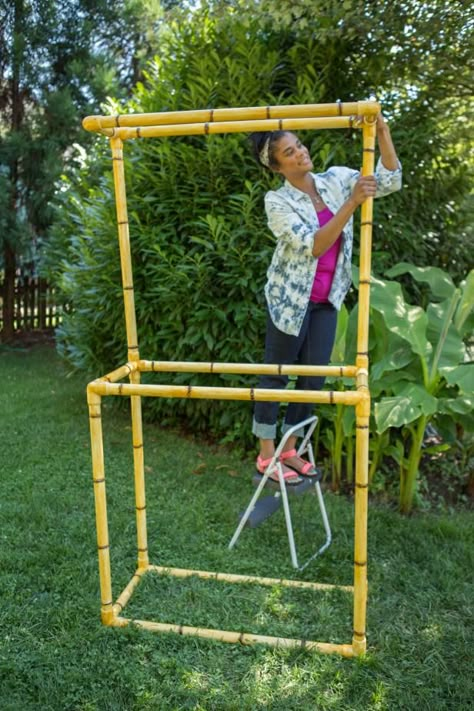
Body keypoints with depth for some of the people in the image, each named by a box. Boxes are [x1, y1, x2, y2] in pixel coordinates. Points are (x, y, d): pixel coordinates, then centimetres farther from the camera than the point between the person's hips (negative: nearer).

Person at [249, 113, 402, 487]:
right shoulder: (277, 201, -13)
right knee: (276, 375, 5)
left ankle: (290, 451, 25)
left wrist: (382, 131, -16)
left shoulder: (336, 179, 1)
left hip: (326, 300, 6)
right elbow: (314, 246, -23)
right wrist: (352, 203, -30)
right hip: (290, 298, -5)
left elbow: (389, 181, -4)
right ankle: (266, 457, 18)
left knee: (314, 377, 10)